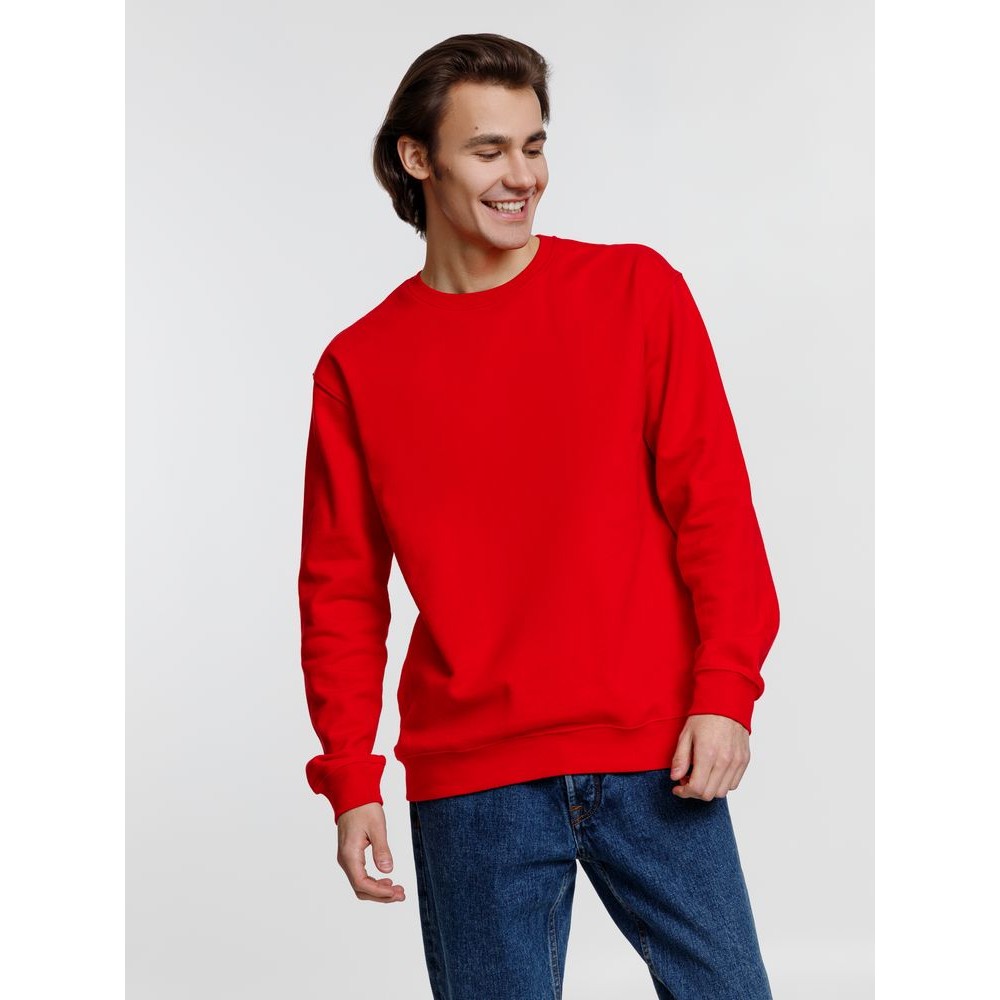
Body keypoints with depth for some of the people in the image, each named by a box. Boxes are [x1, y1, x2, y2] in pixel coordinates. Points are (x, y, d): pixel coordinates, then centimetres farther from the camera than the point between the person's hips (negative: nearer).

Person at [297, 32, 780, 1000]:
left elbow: (713, 502, 1)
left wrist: (725, 691, -8)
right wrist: (350, 782, -1)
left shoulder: (636, 292, 4)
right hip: (471, 780, 1)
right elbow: (342, 592, 6)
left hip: (654, 757, 0)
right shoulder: (359, 364, 5)